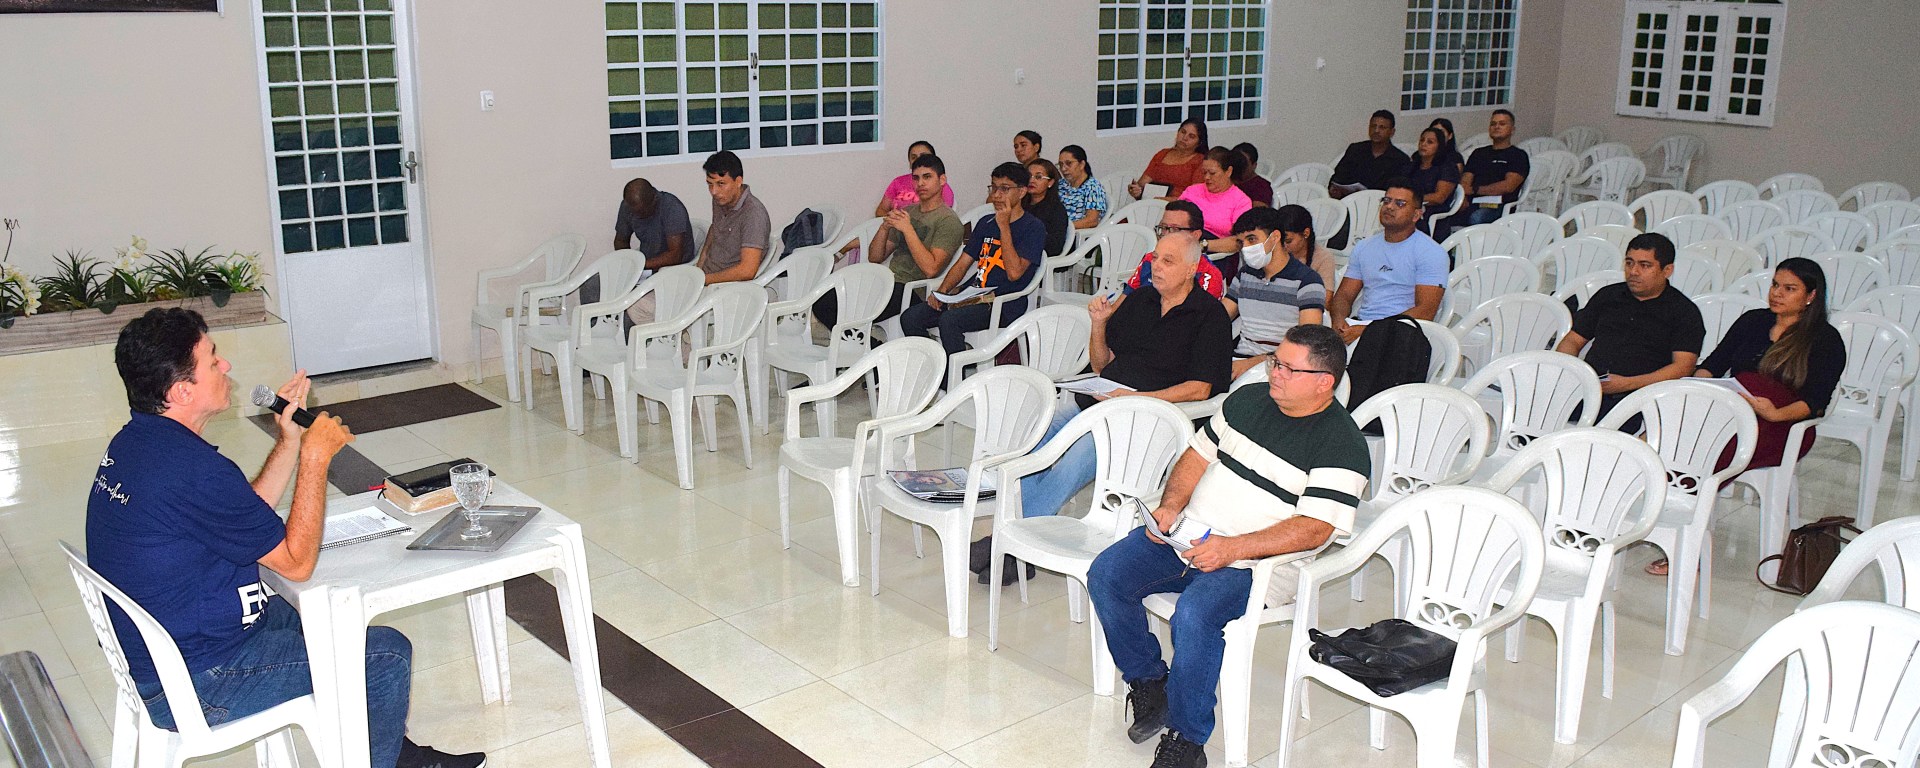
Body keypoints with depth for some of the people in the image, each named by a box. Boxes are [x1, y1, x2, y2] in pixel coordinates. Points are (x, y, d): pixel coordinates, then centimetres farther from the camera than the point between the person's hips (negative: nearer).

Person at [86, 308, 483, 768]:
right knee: (387, 655, -5)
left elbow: (249, 516, 10)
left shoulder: (134, 443, 3)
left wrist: (289, 441, 2)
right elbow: (297, 562, -19)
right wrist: (315, 457, -14)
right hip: (192, 687, -10)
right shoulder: (194, 470, -30)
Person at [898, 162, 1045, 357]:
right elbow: (962, 264, 18)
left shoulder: (1033, 227, -5)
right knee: (910, 317, -9)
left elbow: (1014, 272, -17)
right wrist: (942, 290, 0)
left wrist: (1004, 226, -15)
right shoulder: (986, 222, 19)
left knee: (949, 320, -33)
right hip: (976, 295, 8)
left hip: (1006, 305, -7)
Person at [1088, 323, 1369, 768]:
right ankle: (1148, 683, 8)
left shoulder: (1341, 447, -11)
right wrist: (1171, 505, -1)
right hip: (1189, 533, 7)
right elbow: (1199, 454, 17)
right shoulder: (1247, 400, 10)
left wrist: (1232, 548, -26)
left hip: (1257, 562, -7)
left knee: (1194, 614, -33)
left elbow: (1315, 529, -18)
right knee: (1105, 575, -12)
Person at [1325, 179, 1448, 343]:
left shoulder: (1431, 252, -1)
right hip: (1360, 323, 5)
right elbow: (1344, 295, 17)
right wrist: (1338, 319, -9)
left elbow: (1425, 311, -11)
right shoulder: (1364, 248, 19)